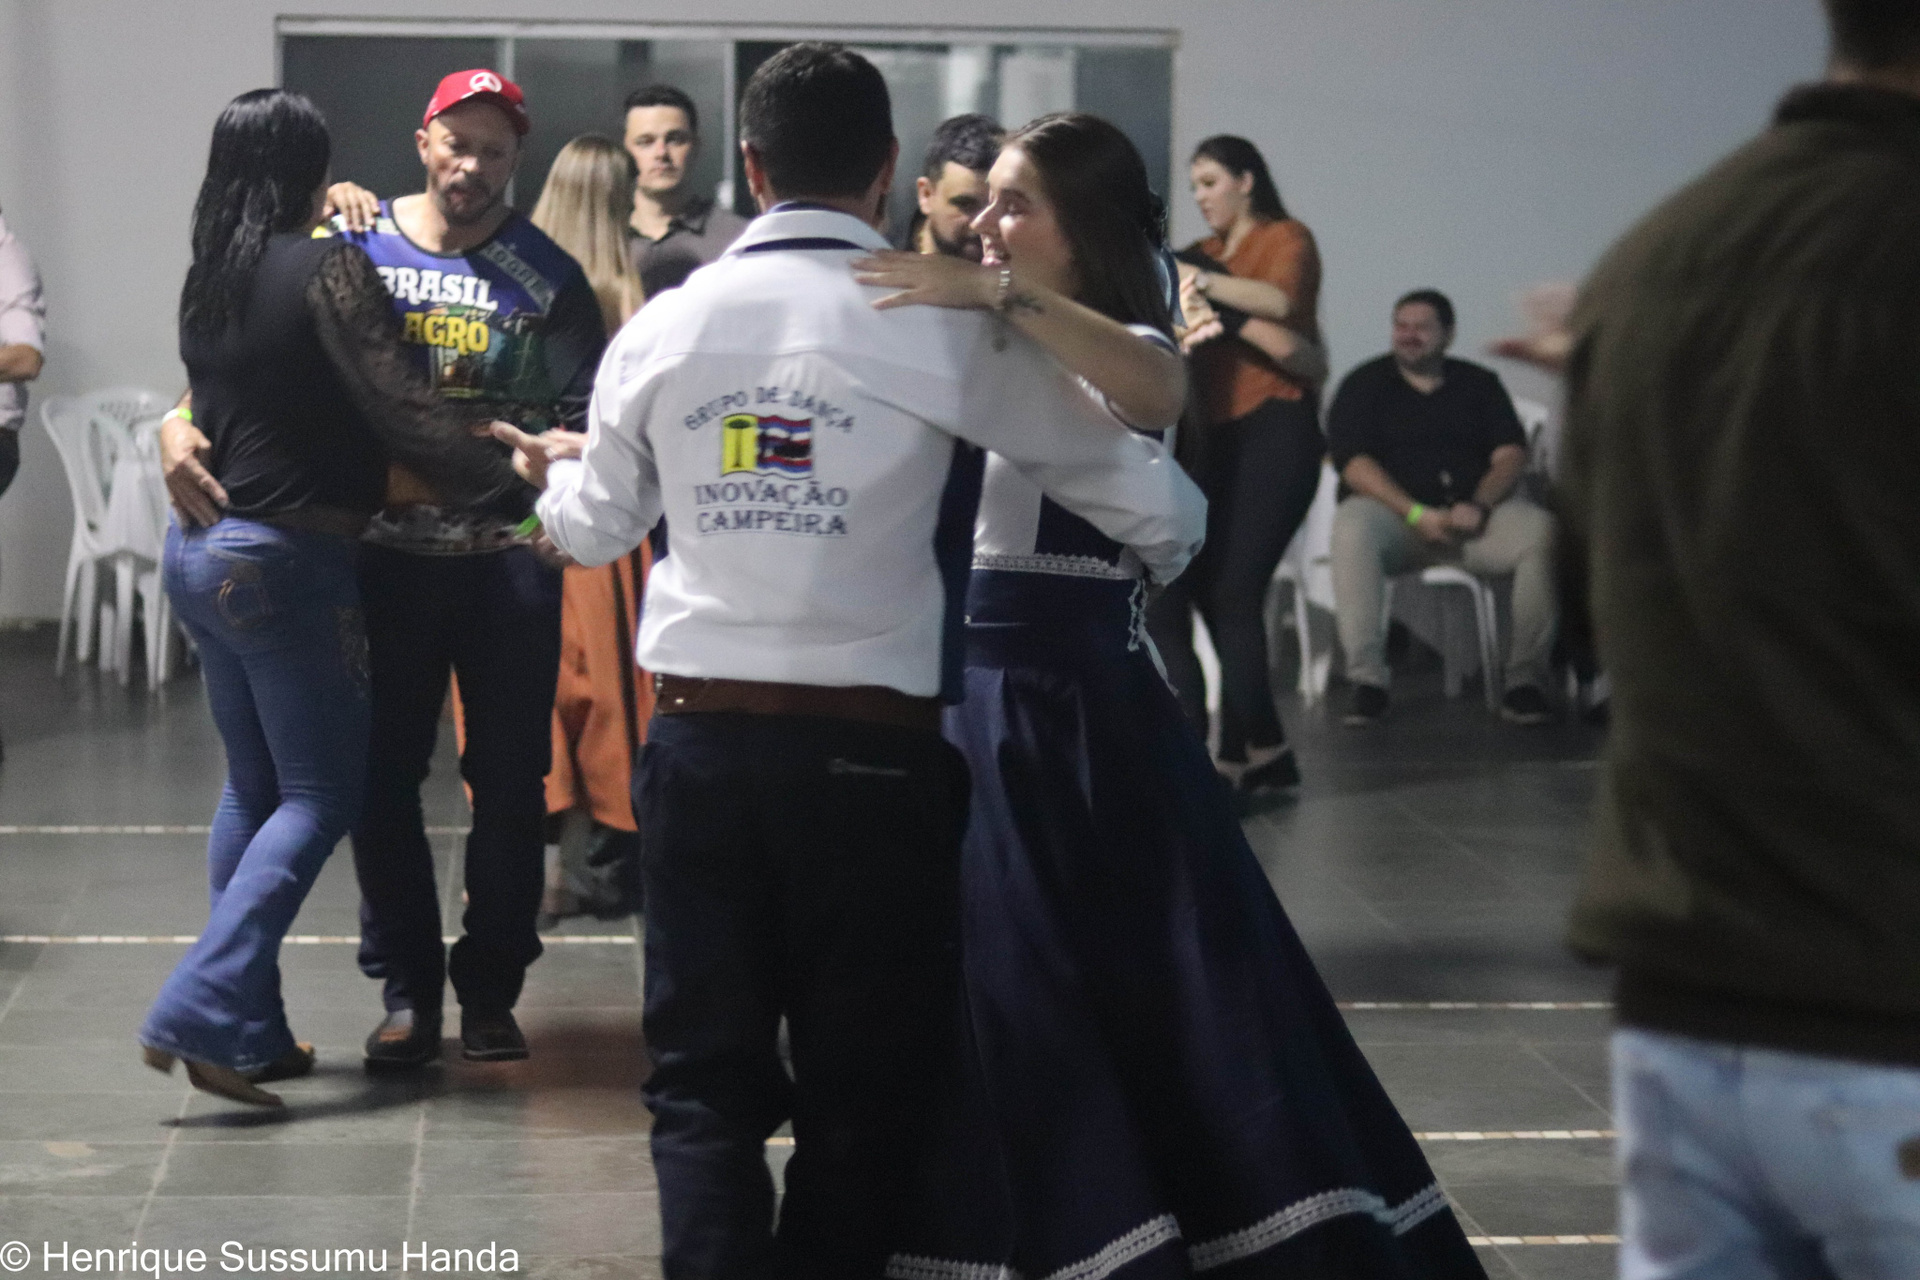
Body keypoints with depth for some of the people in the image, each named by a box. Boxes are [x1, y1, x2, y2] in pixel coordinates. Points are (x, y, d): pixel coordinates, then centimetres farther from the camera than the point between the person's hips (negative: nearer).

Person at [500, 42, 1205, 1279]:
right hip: (868, 754, -3)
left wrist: (554, 475, 44)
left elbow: (593, 526, 20)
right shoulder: (943, 328, -6)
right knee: (866, 1089, 11)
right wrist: (1173, 548, 24)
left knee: (706, 1079, 11)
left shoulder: (663, 327, 4)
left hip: (698, 740, 3)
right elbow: (1148, 496, 0)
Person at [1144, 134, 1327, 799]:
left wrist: (1202, 282, -23)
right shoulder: (1204, 254, 19)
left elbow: (1281, 301, -17)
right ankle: (1266, 751, 11)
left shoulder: (1287, 239, 3)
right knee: (1207, 590, 2)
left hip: (1274, 430, -7)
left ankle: (1238, 758, -5)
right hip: (1214, 435, 7)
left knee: (1232, 592, -11)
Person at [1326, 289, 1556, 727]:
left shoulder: (1480, 383, 17)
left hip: (1475, 513, 2)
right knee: (1351, 528, -37)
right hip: (1394, 511, -2)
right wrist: (1418, 514, -16)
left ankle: (1525, 680, -26)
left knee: (1543, 532, -27)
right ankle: (1366, 680, -36)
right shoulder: (1365, 384, 9)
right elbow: (1354, 462, -4)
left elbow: (1510, 455, 7)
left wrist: (1478, 505, -14)